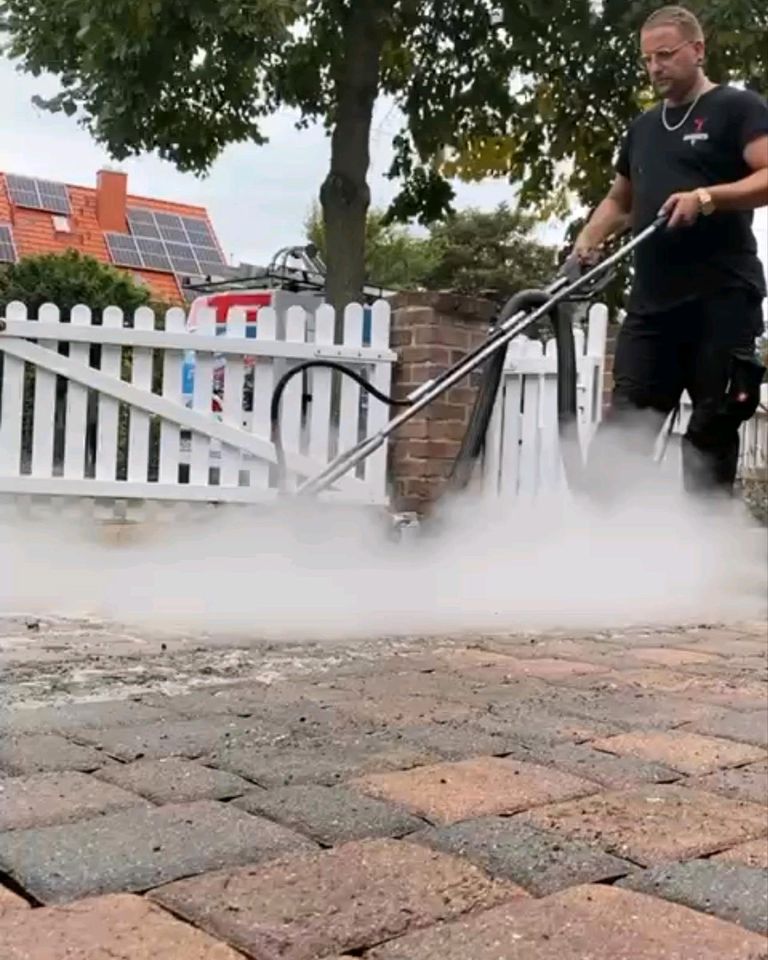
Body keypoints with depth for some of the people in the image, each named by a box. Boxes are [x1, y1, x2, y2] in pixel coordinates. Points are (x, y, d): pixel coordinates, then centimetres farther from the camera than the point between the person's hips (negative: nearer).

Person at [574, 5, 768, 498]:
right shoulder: (643, 127, 22)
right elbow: (619, 200, 31)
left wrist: (706, 197, -23)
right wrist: (590, 238, 13)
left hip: (723, 299, -6)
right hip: (653, 301, 6)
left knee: (712, 429, -2)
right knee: (624, 425, -2)